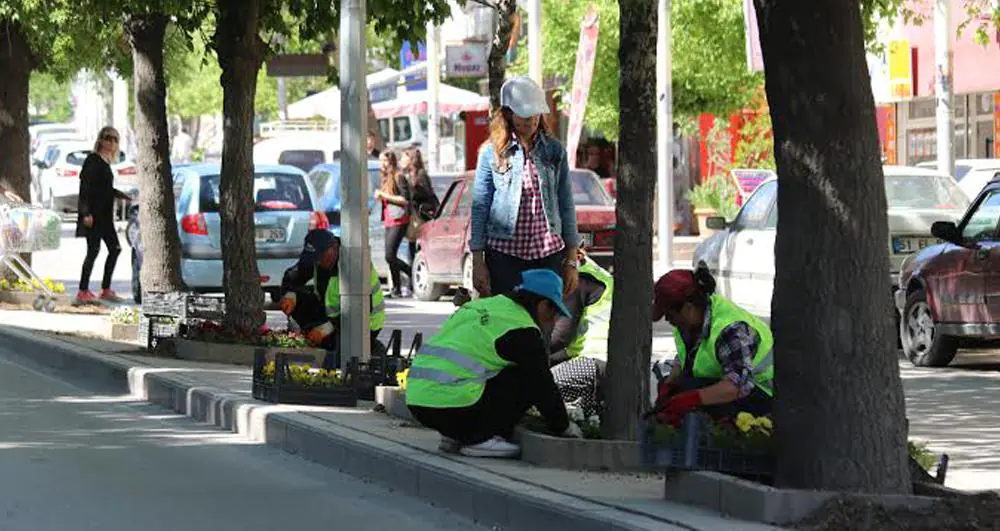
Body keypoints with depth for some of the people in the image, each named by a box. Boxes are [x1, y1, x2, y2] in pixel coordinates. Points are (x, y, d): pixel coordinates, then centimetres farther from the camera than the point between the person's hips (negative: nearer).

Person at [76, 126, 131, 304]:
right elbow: (85, 187, -18)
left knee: (115, 249, 11)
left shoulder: (105, 162, 15)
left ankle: (106, 290, 17)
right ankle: (83, 292, -9)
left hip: (104, 215, 10)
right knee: (93, 250, -11)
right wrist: (86, 213, -25)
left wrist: (121, 196, 37)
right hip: (93, 213, -10)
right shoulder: (93, 161, -11)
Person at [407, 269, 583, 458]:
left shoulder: (479, 307, 25)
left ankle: (453, 436, 14)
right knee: (526, 381, 0)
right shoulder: (522, 330, -4)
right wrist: (564, 427, 15)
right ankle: (480, 439, -5)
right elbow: (543, 387, -1)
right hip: (451, 404, -9)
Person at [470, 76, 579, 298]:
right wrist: (477, 262, -1)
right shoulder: (492, 152, 3)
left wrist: (571, 261, 8)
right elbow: (479, 207, 4)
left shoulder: (555, 151, 8)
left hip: (548, 255, 2)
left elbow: (567, 206, 11)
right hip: (504, 254, -2)